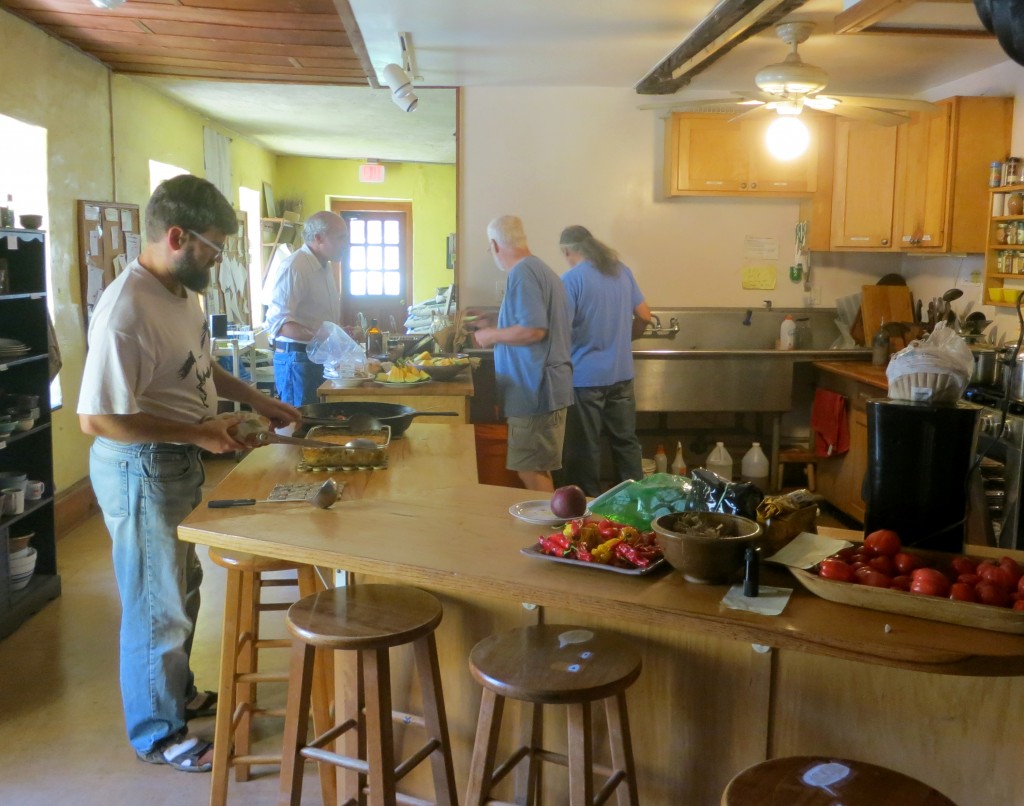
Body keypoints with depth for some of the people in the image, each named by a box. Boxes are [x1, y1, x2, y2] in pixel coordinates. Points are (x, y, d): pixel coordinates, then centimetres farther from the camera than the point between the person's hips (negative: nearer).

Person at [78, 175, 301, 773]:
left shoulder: (182, 289, 3)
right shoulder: (127, 311, -27)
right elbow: (97, 418, -28)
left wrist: (257, 399, 8)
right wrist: (197, 432, -24)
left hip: (178, 463, 10)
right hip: (142, 470, -10)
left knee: (182, 589, 24)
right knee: (158, 607, 7)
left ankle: (180, 694, 45)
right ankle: (159, 734, 27)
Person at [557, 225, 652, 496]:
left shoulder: (571, 279, -12)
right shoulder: (622, 271, 6)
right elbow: (644, 316, 12)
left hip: (586, 377, -5)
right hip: (621, 374, 6)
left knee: (584, 448, 5)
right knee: (626, 441, 13)